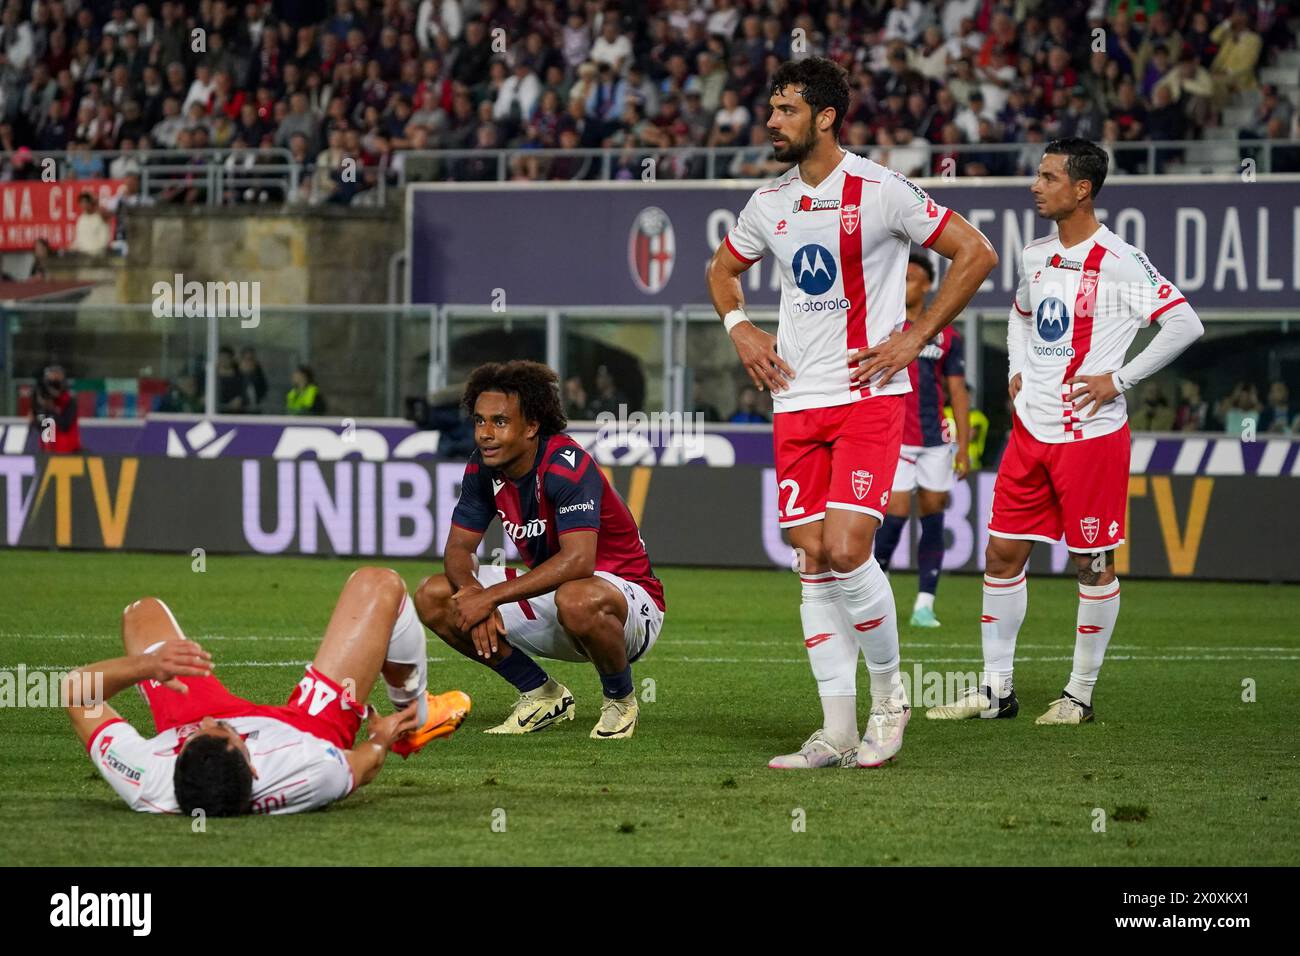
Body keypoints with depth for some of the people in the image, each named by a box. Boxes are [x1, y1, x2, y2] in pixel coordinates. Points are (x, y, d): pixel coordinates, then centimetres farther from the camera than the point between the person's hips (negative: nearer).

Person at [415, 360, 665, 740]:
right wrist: (473, 593, -25)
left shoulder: (568, 465, -26)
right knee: (433, 597, -5)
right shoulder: (483, 467, -4)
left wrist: (491, 596, -37)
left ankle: (620, 698, -10)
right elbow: (458, 548, -1)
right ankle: (542, 695, 8)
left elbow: (578, 560, -37)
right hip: (549, 598, 7)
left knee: (577, 599, -43)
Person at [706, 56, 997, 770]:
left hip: (869, 396, -6)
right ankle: (837, 732, 6)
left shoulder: (880, 191, -8)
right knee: (813, 563, 2)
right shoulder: (769, 203, 10)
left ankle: (889, 690, 5)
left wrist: (915, 337, -7)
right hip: (797, 400, 6)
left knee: (845, 550, -18)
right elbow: (722, 269, 29)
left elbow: (975, 254, -5)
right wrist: (739, 326, 9)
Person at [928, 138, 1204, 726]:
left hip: (1091, 433, -7)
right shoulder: (1035, 256, 10)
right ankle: (995, 689, 13)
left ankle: (1080, 694, 11)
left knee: (1092, 563, 1)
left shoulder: (1120, 262, -12)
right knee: (1002, 552, 5)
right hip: (1030, 429, 7)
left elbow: (1185, 324, -15)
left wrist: (1118, 379, -15)